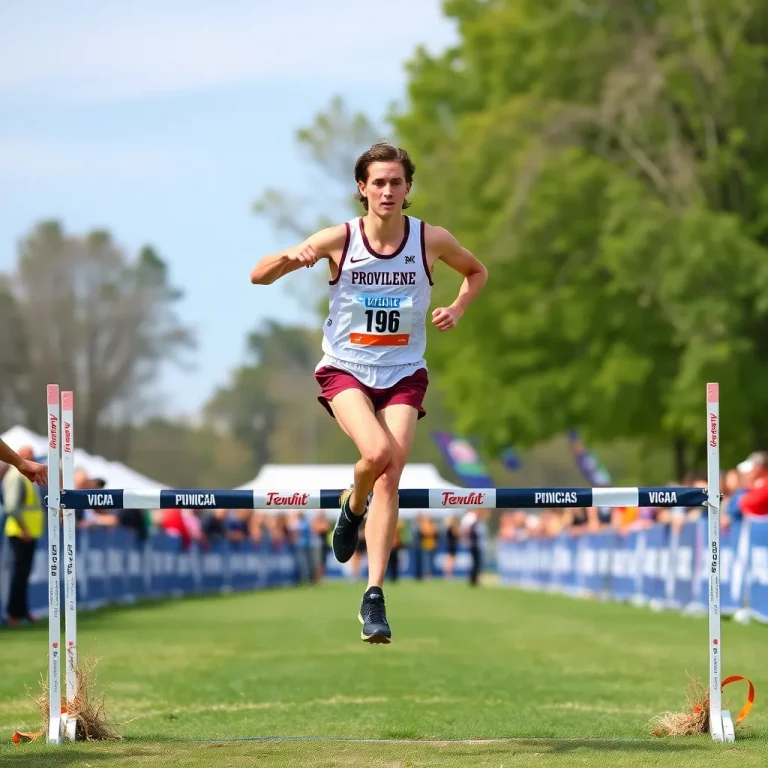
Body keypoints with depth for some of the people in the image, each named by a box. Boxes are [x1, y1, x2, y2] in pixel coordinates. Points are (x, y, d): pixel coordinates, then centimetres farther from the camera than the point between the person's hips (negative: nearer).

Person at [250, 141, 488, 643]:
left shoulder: (432, 240, -5)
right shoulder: (338, 240, -9)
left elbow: (477, 272, 17)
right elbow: (258, 277, -6)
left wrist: (457, 310, -2)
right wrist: (291, 256, -26)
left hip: (404, 374, 2)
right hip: (345, 370, -2)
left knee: (390, 476, -11)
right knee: (379, 452, -28)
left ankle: (375, 596, -6)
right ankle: (353, 507, 7)